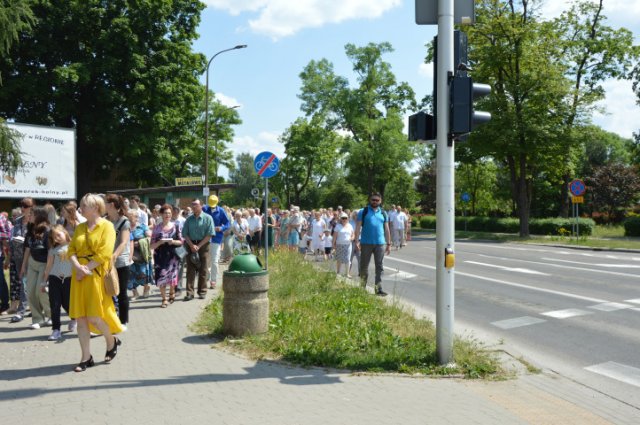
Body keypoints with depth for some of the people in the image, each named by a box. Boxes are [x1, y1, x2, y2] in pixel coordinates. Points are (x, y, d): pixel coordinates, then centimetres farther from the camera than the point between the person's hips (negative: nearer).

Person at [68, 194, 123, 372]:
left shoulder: (106, 226, -5)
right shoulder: (80, 227, 13)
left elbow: (104, 254, -14)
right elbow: (71, 249, 7)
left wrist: (86, 268, -16)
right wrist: (77, 267, -12)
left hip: (97, 276, -6)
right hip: (79, 277, 6)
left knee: (94, 317, -7)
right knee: (80, 318, 3)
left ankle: (112, 342, 22)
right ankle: (86, 357, 12)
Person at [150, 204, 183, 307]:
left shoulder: (175, 226, 3)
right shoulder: (157, 227, 1)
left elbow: (181, 241, 5)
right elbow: (152, 245, 0)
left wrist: (173, 241, -13)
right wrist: (160, 242, -18)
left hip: (172, 255, 1)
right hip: (160, 256, -1)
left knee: (172, 276, 7)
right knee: (161, 277, -6)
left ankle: (172, 293, 37)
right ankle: (164, 299, 9)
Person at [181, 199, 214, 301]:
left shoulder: (207, 218, -1)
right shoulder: (189, 219, 8)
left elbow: (210, 234, -7)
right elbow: (185, 234, 5)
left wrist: (198, 246, -12)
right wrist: (192, 245, -10)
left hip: (203, 245, -2)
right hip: (191, 245, 2)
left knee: (203, 269, 1)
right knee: (190, 269, -2)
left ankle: (202, 292, 10)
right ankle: (189, 292, -2)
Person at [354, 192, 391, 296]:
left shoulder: (383, 213, 11)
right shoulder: (363, 212, 2)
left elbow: (386, 229, 13)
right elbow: (358, 227, -2)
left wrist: (389, 244, 10)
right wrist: (357, 241, -12)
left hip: (380, 244, 2)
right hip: (366, 243, -2)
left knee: (379, 266, 1)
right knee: (364, 266, 6)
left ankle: (378, 289, 3)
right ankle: (362, 287, 18)